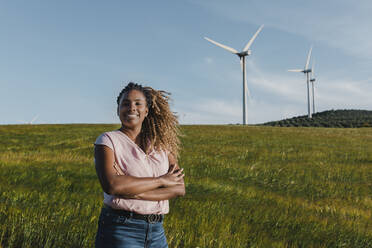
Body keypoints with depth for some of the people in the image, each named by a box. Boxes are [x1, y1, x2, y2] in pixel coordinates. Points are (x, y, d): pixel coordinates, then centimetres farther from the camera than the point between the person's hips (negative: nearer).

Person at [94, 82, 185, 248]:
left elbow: (180, 188, -5)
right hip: (120, 231, -3)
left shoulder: (161, 144, 6)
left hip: (156, 232, 4)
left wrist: (133, 191, -17)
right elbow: (111, 185, -20)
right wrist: (160, 180, -13)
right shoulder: (108, 140, -4)